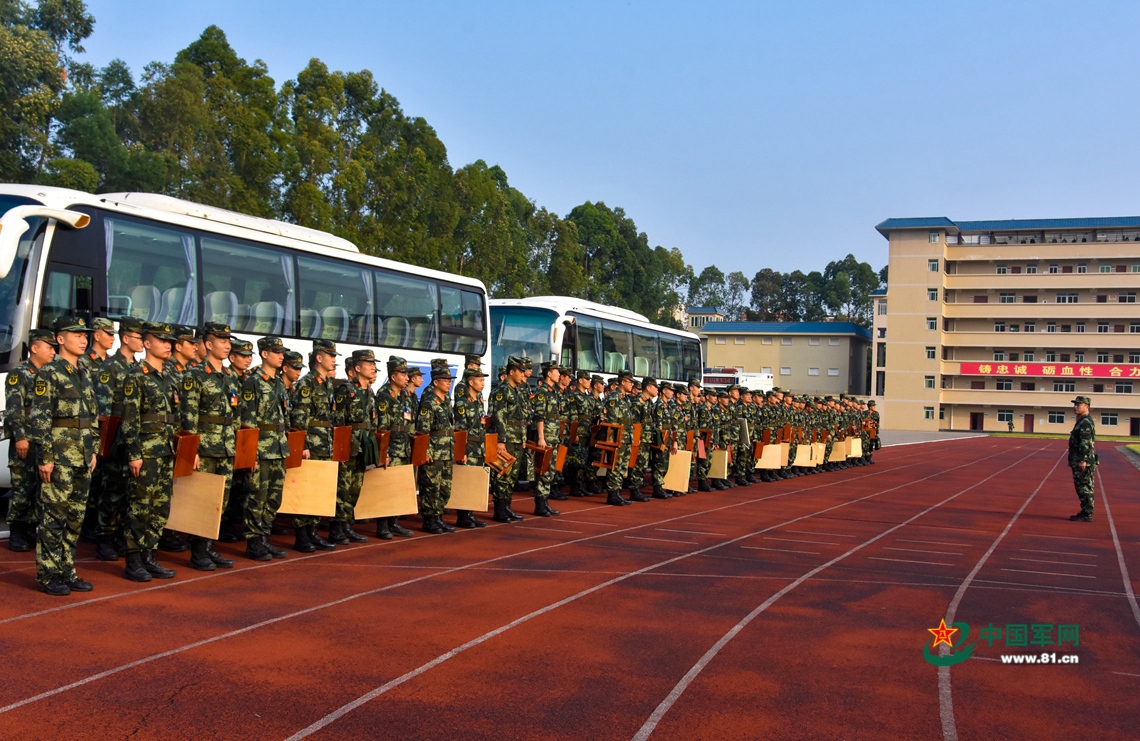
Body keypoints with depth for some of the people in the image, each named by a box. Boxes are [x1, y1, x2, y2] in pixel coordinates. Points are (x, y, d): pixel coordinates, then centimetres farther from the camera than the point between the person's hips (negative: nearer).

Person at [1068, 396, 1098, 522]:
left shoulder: (1086, 422, -16)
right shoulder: (1082, 421, 18)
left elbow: (1086, 443, -23)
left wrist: (1082, 460, -26)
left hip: (1083, 462, -11)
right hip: (1080, 461, 11)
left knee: (1084, 488, -6)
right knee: (1083, 488, 13)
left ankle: (1087, 515, -3)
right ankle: (1086, 512, 18)